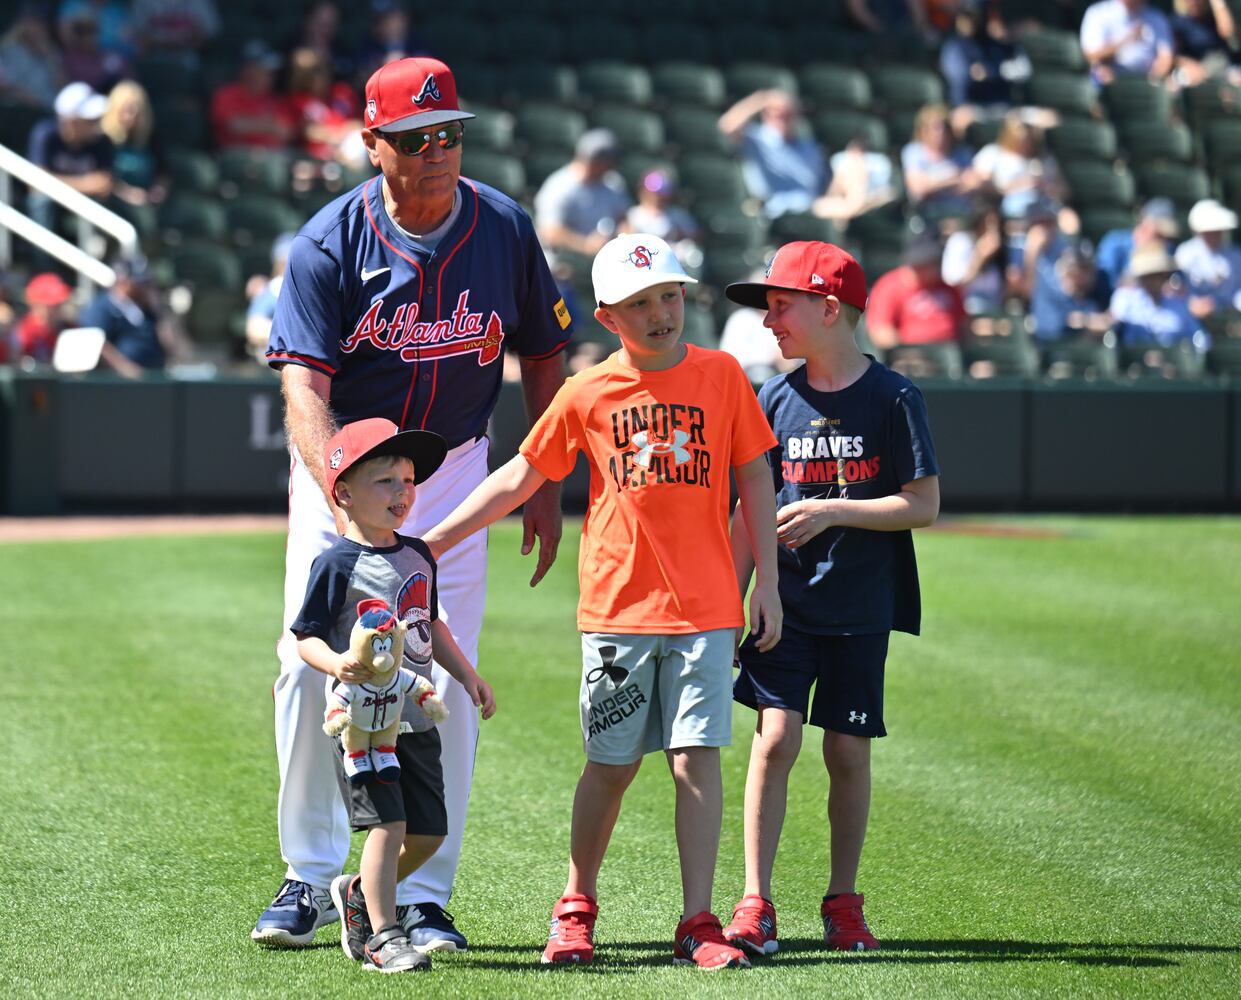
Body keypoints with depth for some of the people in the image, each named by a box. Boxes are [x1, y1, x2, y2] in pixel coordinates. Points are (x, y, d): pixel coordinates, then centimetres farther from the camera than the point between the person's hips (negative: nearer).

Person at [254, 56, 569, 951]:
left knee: (443, 686, -4)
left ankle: (423, 898, 2)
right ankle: (313, 878, 12)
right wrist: (345, 496, -40)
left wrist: (547, 488, 3)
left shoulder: (505, 231, -7)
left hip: (452, 474, 1)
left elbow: (545, 357, 7)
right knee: (310, 669, -3)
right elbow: (305, 388, -24)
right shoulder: (328, 245, -16)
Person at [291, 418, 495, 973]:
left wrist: (468, 676, 20)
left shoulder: (418, 556, 12)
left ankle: (358, 892, 31)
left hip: (416, 717, 7)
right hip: (363, 716, -7)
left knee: (429, 832, 9)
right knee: (388, 822, -14)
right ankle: (382, 936, -7)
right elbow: (306, 636, -10)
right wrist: (336, 663, -28)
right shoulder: (337, 564, -10)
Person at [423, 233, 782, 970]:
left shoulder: (721, 375, 2)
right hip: (618, 607, 0)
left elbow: (755, 478, 7)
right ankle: (578, 908, 23)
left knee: (697, 758, -5)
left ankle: (698, 924, -1)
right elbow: (519, 478, 9)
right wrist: (432, 542, 6)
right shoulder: (587, 394, 1)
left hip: (706, 606, 0)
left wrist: (768, 582, 3)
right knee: (611, 764, 5)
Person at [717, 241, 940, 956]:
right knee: (776, 735, -9)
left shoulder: (894, 398, -6)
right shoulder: (776, 399, 6)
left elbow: (924, 506, -8)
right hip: (786, 603, 2)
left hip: (862, 609, -2)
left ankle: (844, 903, 16)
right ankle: (756, 904, -9)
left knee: (849, 750, 2)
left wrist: (832, 511, -16)